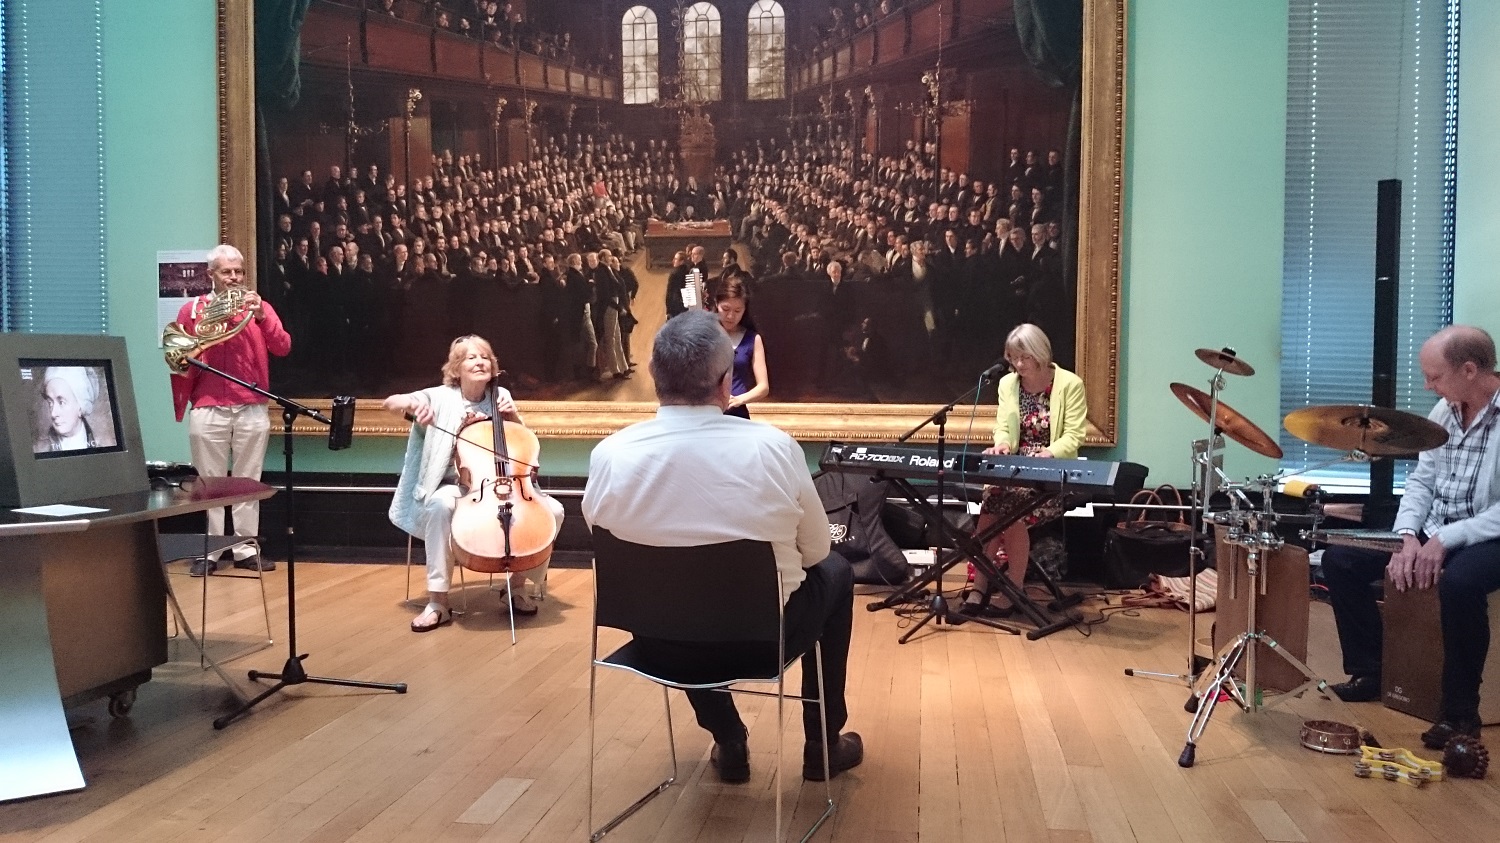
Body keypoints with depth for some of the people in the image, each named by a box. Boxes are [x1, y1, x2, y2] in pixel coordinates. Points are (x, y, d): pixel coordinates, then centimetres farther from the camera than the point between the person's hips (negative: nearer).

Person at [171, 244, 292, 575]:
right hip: (208, 409, -1)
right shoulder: (192, 310, 6)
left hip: (252, 409, 1)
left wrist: (262, 316, -17)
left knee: (248, 482, 5)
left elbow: (283, 348, -5)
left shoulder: (258, 306, 8)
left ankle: (246, 548, 11)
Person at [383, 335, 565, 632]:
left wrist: (513, 416, -7)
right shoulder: (441, 397, -3)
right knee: (440, 505, -39)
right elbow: (390, 402, -12)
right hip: (456, 486, -3)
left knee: (553, 510, -20)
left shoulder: (501, 396, 6)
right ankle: (437, 602, -30)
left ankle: (518, 584, 0)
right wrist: (413, 404, -34)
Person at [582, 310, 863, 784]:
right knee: (835, 572, 27)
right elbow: (815, 551, -5)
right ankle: (823, 745, 35)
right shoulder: (773, 446, -20)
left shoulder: (610, 455, -16)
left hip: (660, 640, 3)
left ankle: (729, 745, 39)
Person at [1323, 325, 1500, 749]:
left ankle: (1460, 710, -18)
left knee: (1458, 582, -38)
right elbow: (1421, 481, 7)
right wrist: (1409, 536, -9)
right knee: (1340, 559, -5)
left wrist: (1446, 540, -24)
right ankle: (1371, 671, 7)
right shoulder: (1444, 410, 5)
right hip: (1434, 532, 7)